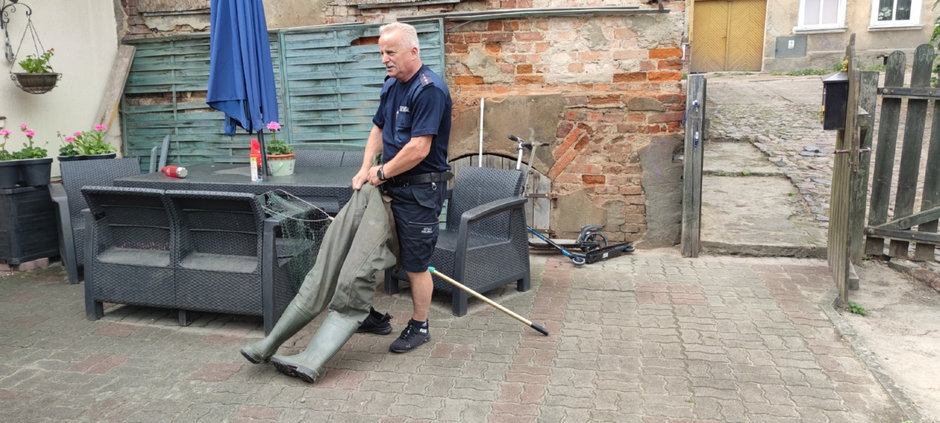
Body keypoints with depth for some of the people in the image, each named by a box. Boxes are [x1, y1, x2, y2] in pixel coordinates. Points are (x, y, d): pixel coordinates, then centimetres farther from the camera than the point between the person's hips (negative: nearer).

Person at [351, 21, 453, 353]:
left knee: (415, 264, 3)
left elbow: (418, 149, -24)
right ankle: (377, 316, 32)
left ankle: (419, 327, 21)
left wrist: (382, 173, -12)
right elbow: (378, 129, 18)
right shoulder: (391, 85, 9)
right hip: (391, 186, 9)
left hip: (420, 191, -9)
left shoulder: (429, 89, -19)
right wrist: (365, 170, 5)